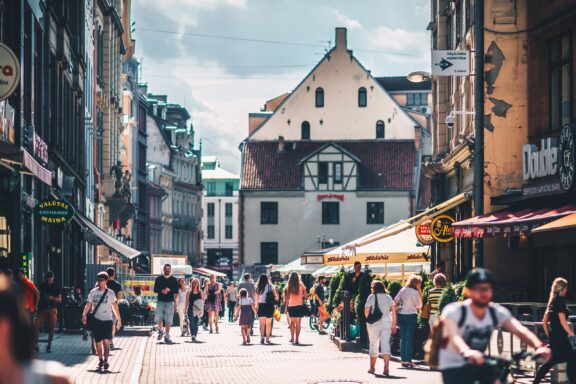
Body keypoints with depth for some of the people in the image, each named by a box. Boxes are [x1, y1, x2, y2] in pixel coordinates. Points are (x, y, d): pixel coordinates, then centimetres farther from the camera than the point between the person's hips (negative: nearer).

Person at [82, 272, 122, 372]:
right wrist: (84, 315, -9)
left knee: (106, 341, -14)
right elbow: (88, 305, 6)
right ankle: (100, 360, 22)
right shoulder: (93, 292, 7)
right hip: (96, 320, 2)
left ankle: (106, 361, -17)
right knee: (98, 342, 7)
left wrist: (119, 319, 5)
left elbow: (115, 307, 7)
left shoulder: (110, 293, 3)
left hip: (107, 320, -2)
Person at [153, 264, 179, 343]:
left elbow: (176, 292, 5)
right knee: (158, 318, -10)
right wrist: (162, 291, -13)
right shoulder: (159, 279, 10)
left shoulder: (174, 280, 8)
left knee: (168, 320, -4)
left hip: (170, 302, -1)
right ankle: (161, 330, 17)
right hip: (160, 301, 1)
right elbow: (155, 290, 4)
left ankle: (167, 336, 3)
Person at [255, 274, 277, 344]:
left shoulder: (258, 287, 0)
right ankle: (267, 338, 13)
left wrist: (256, 306, 5)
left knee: (262, 323, -1)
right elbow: (276, 296, -2)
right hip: (269, 306, 0)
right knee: (268, 323, 11)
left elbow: (257, 298, -2)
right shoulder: (271, 286, -1)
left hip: (261, 305, 0)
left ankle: (262, 337, -17)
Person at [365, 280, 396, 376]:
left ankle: (372, 368, 16)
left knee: (373, 345, 9)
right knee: (386, 344, -1)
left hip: (374, 324, -2)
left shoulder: (371, 297, -2)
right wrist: (394, 324, 4)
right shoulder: (388, 297, 8)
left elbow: (366, 310, -9)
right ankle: (386, 367, -15)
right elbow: (393, 310, 1)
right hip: (387, 323, 2)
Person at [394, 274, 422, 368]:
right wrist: (419, 293, -4)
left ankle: (403, 360, 12)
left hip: (401, 315, 5)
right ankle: (408, 360, -5)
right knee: (409, 338, -2)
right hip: (411, 315, -5)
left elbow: (395, 300, 0)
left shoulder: (402, 290, 3)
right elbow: (419, 306, -7)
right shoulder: (415, 292, -11)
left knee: (402, 338, 10)